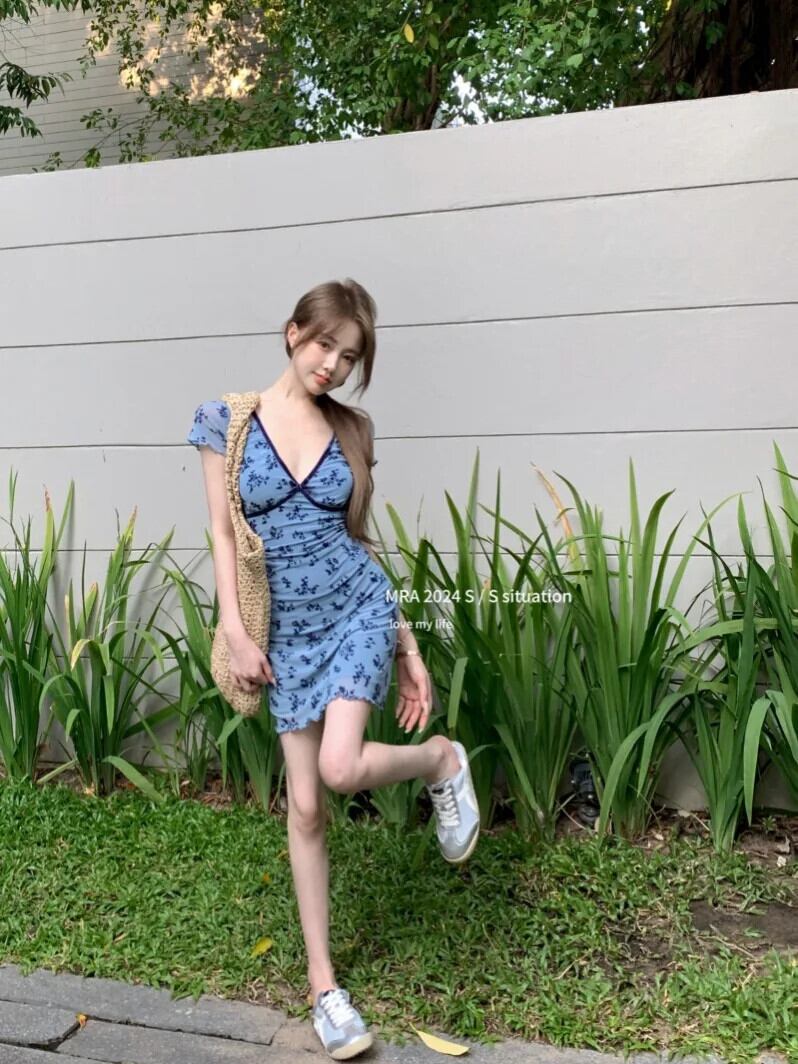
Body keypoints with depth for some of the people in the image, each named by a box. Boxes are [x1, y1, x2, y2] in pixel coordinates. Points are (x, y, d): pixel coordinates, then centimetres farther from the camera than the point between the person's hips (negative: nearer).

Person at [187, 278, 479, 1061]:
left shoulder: (352, 429, 2)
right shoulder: (227, 420, -1)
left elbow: (358, 537, 7)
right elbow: (223, 533, -1)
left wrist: (410, 646, 6)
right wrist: (235, 632, -10)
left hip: (357, 611, 0)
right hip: (288, 630, 1)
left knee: (340, 767, -21)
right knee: (304, 808, 4)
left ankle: (441, 760, 12)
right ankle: (323, 984, 20)